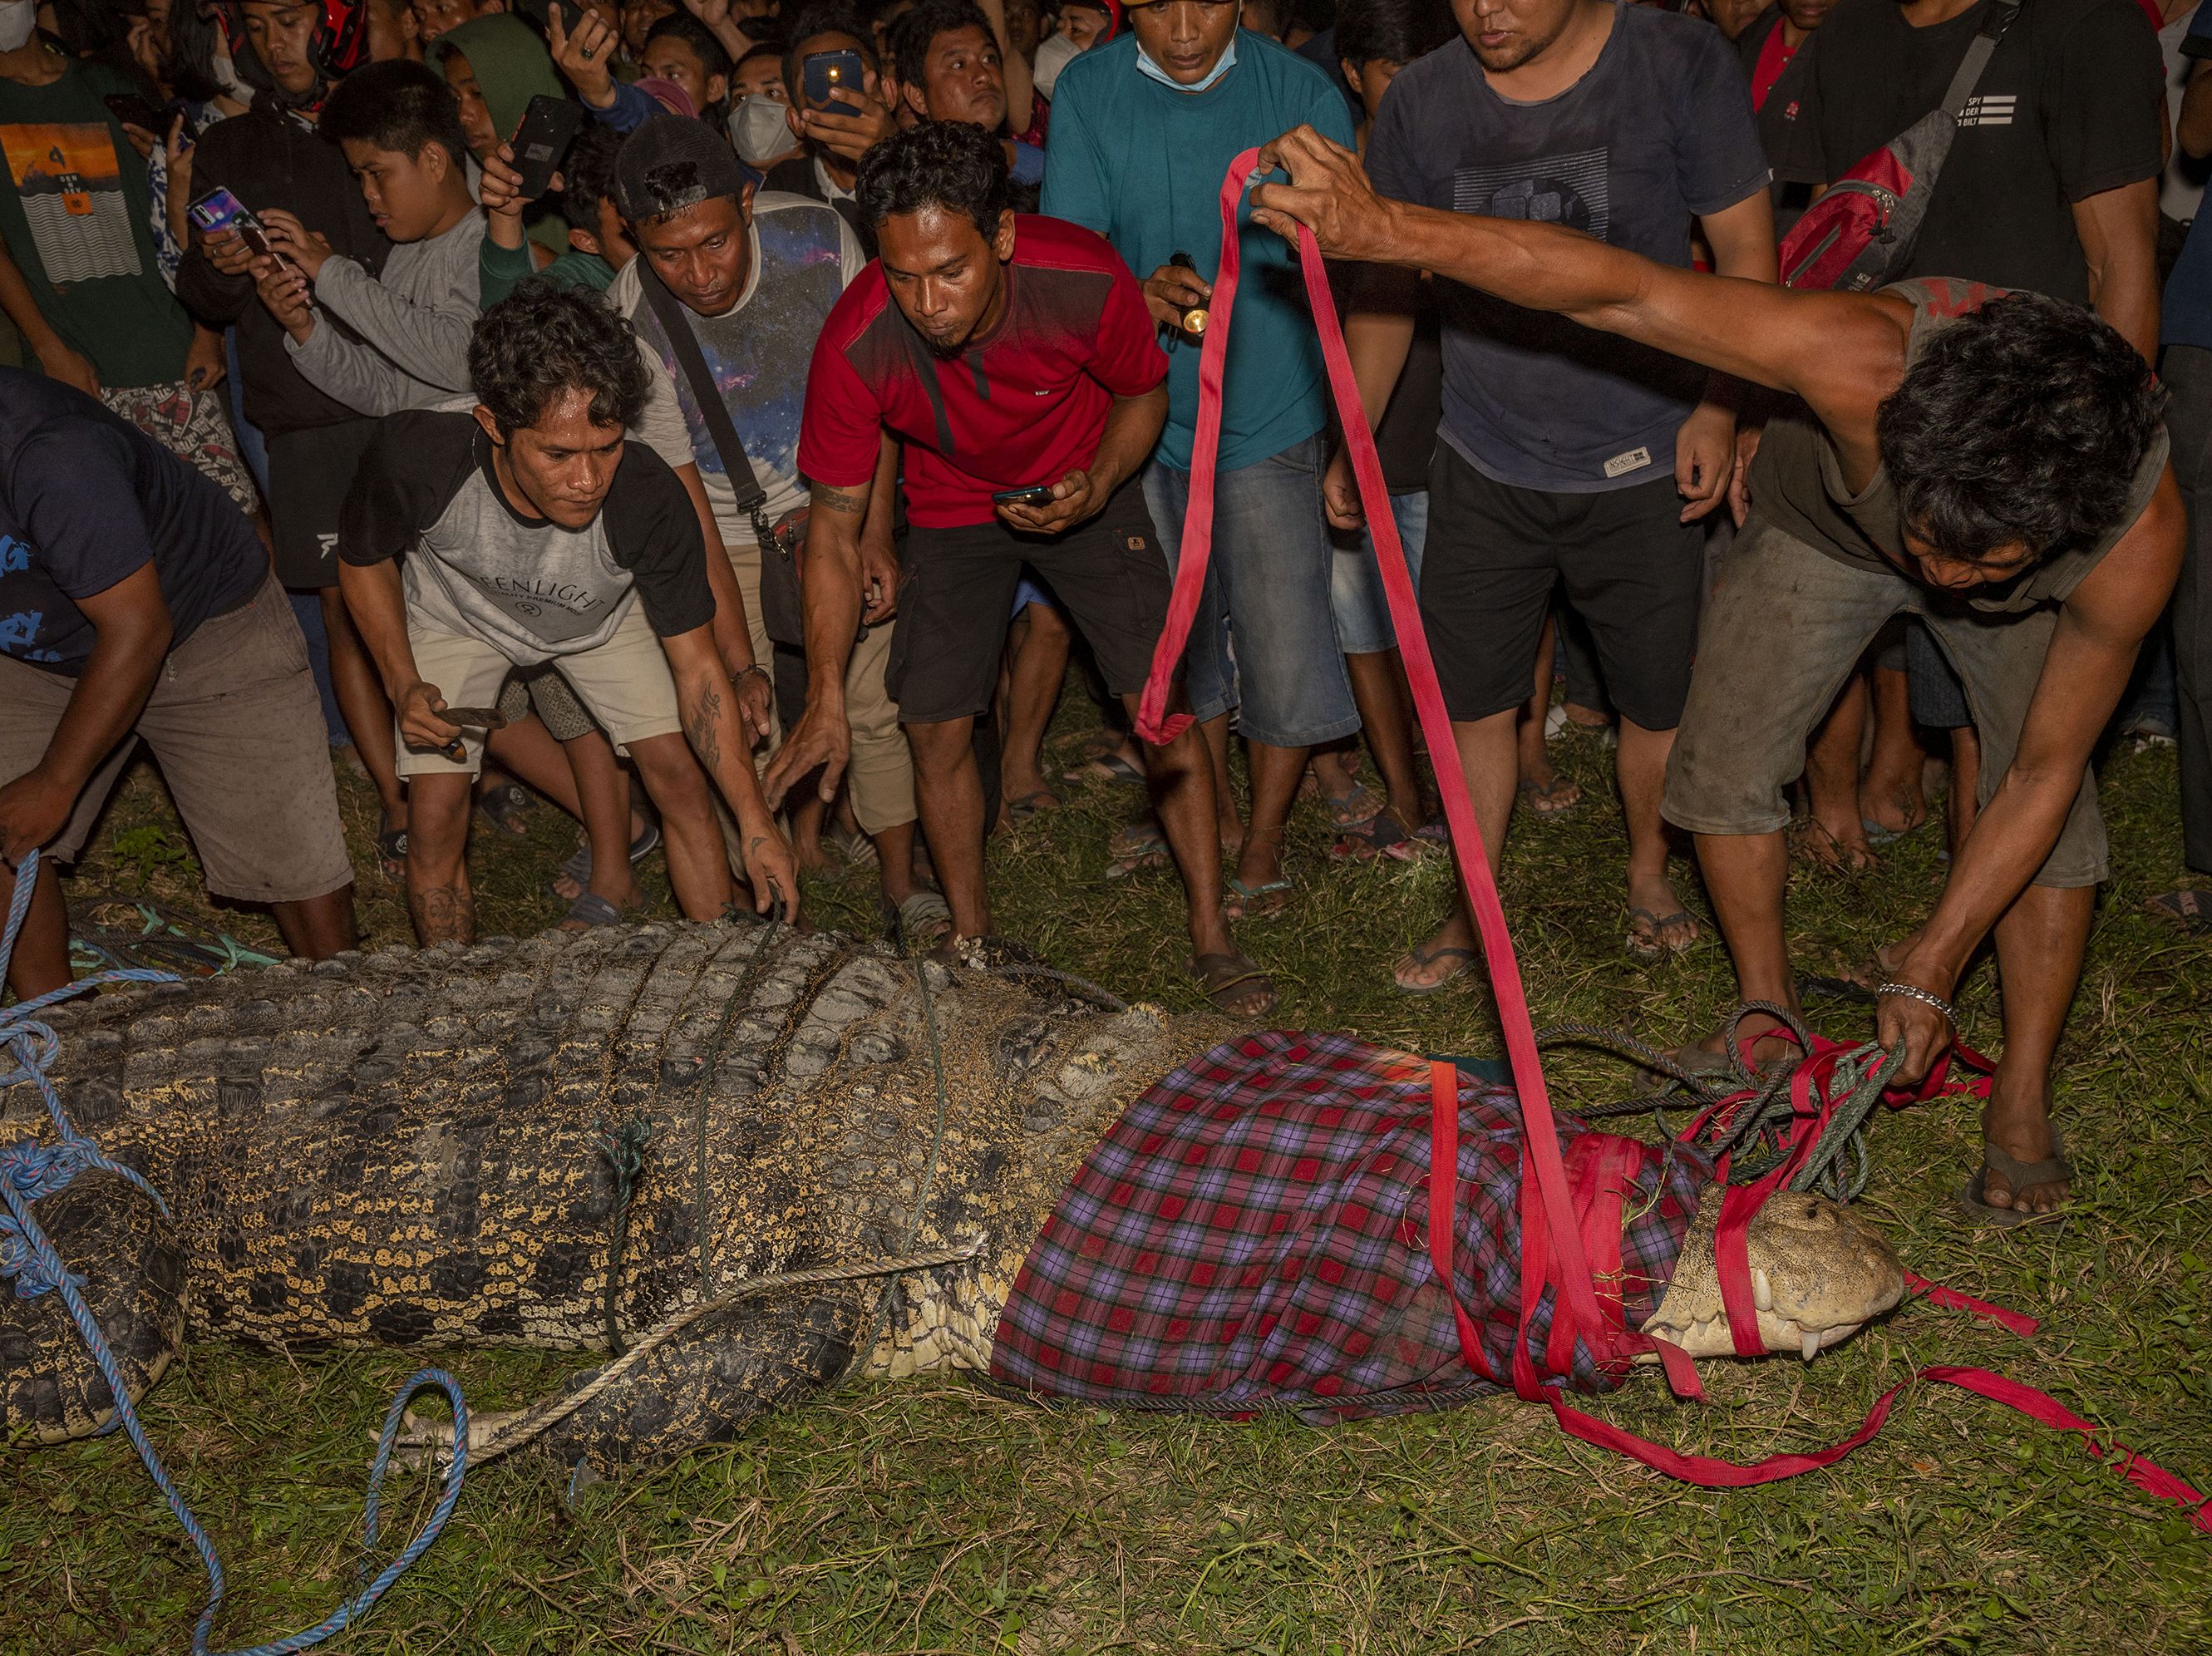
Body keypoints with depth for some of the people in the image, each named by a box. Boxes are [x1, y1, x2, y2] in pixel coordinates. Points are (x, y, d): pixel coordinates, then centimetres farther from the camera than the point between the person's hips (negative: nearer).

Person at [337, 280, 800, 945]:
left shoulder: (650, 498, -38)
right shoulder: (416, 455, -39)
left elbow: (697, 667, -25)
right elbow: (365, 560, -13)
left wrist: (754, 820, -30)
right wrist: (403, 684, -25)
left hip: (602, 616, 1)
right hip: (458, 615, 0)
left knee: (682, 782, -6)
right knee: (437, 823, -7)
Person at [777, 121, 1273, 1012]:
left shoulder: (1086, 280, -32)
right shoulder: (855, 345, -31)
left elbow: (1145, 393, -8)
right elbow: (835, 526, -18)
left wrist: (1097, 487, -28)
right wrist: (826, 696, -20)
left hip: (1085, 488, -1)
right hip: (953, 510, 1)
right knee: (936, 731, -2)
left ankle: (1212, 937, 6)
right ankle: (971, 942, 21)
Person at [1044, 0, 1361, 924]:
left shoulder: (1299, 91, -9)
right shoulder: (1089, 92, -5)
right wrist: (1138, 292, -29)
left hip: (1270, 409, -2)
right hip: (1147, 411, 2)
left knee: (1282, 638, -3)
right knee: (1181, 631, 16)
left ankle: (1264, 846, 17)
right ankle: (1216, 810, 37)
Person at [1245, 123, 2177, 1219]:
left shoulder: (2138, 540, -40)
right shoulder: (1865, 365, -48)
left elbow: (2041, 775, -26)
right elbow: (1624, 292, -45)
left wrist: (1927, 972, -24)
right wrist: (1388, 229, -54)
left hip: (2047, 582, 0)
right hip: (1823, 518, 0)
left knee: (2058, 806, -11)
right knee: (1721, 768, -5)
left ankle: (2022, 1099, 8)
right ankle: (1769, 1017, 18)